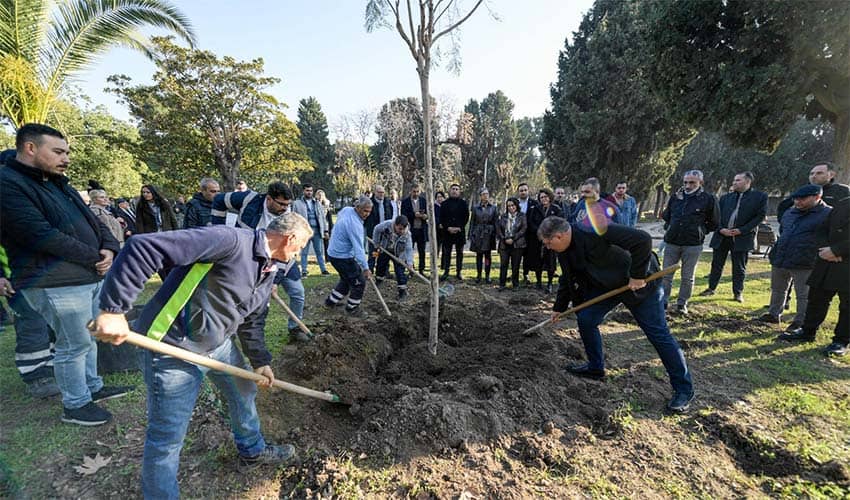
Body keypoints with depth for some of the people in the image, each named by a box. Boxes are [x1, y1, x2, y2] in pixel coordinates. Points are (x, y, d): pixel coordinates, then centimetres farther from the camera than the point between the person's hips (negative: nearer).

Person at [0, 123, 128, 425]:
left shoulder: (58, 184, 16)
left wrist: (109, 248, -6)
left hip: (91, 276, 9)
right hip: (58, 284, -8)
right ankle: (75, 406, 19)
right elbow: (42, 236, -21)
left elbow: (93, 221, 14)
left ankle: (93, 387, 35)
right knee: (74, 346, 2)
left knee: (88, 339, 19)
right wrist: (95, 258, -13)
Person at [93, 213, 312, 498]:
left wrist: (260, 361, 11)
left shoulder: (269, 271, 3)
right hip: (174, 348, -9)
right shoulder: (230, 241, -27)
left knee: (244, 392, 23)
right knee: (167, 438, 6)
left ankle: (252, 451, 48)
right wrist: (114, 309, -29)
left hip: (221, 344, 9)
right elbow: (142, 248, -30)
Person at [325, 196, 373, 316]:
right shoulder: (354, 224, -29)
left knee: (346, 279, 26)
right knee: (359, 282, 0)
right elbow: (358, 248, -29)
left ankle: (331, 301, 37)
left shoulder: (346, 209, -1)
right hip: (343, 257, -10)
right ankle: (352, 308, 16)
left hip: (334, 252, 10)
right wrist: (365, 268, -26)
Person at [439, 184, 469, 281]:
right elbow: (441, 218, 4)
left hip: (460, 232, 0)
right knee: (446, 253, 4)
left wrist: (459, 228, -9)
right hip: (447, 232, 0)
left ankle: (459, 272, 13)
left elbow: (466, 217, 2)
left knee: (459, 253, 5)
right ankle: (446, 272, 12)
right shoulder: (445, 204, 8)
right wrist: (448, 228, -10)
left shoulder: (463, 203, 6)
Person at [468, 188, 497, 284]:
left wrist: (496, 235, -2)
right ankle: (478, 275, 15)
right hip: (478, 234, 0)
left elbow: (496, 222, 5)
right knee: (479, 255, 5)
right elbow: (472, 222, 6)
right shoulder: (476, 208, 5)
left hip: (489, 234, 0)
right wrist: (471, 236, 1)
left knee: (487, 255, 3)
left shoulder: (493, 207, 6)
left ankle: (487, 276, 11)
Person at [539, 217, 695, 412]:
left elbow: (642, 239, -35)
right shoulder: (566, 250, -5)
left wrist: (638, 275, -29)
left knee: (658, 333, -1)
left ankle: (684, 389, 15)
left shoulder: (595, 231, -33)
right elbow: (568, 279, 10)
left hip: (639, 282, -7)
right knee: (585, 319, 1)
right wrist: (559, 307, 15)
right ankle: (595, 367, 21)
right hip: (606, 285, 8)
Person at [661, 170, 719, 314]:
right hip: (671, 243, 3)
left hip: (693, 245, -2)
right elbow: (665, 215, 23)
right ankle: (663, 301, 14)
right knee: (666, 275, 6)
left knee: (688, 278, 7)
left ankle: (682, 303, 18)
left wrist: (700, 231, 2)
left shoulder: (708, 199, -2)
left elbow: (713, 223, 7)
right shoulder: (675, 197, 6)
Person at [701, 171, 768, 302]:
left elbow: (760, 216, -4)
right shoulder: (725, 197, 11)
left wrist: (742, 230, -13)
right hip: (722, 236, 3)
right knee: (716, 264, 9)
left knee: (739, 267, 7)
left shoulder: (760, 197, 2)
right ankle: (711, 288, 19)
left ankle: (738, 292, 18)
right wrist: (721, 229, -8)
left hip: (742, 238, -3)